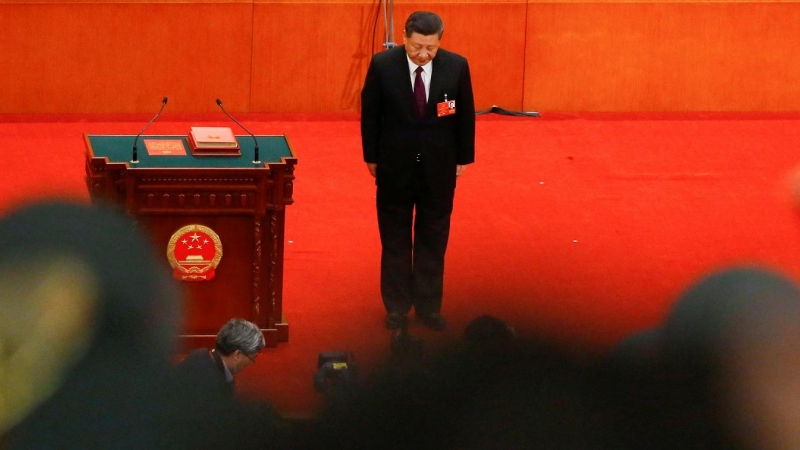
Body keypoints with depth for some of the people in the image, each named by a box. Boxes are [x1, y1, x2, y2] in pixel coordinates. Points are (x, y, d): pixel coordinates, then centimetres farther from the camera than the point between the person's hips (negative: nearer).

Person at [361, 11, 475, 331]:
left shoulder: (456, 66, -10)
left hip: (439, 167, 1)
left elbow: (466, 115, 1)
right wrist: (371, 157, 0)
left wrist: (464, 158, 4)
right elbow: (370, 114, -3)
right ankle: (397, 307, 20)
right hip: (395, 164, -1)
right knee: (395, 239, 9)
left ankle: (429, 306, 19)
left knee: (433, 239, 9)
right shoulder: (383, 64, -13)